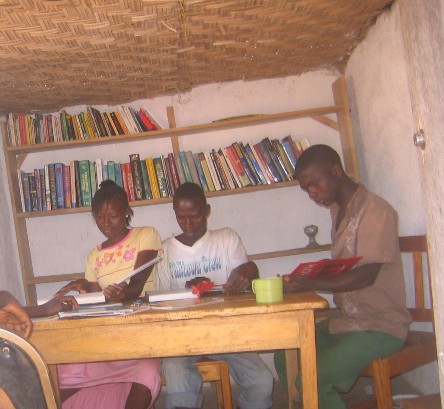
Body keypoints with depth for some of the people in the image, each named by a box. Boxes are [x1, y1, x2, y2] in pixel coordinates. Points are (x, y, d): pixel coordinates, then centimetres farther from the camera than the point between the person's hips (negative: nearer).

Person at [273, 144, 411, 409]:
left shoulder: (375, 210, -17)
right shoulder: (338, 210, 11)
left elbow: (366, 274, -25)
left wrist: (309, 284, -35)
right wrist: (303, 279, -1)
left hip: (379, 326, -9)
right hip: (346, 318, 9)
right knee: (286, 359, 1)